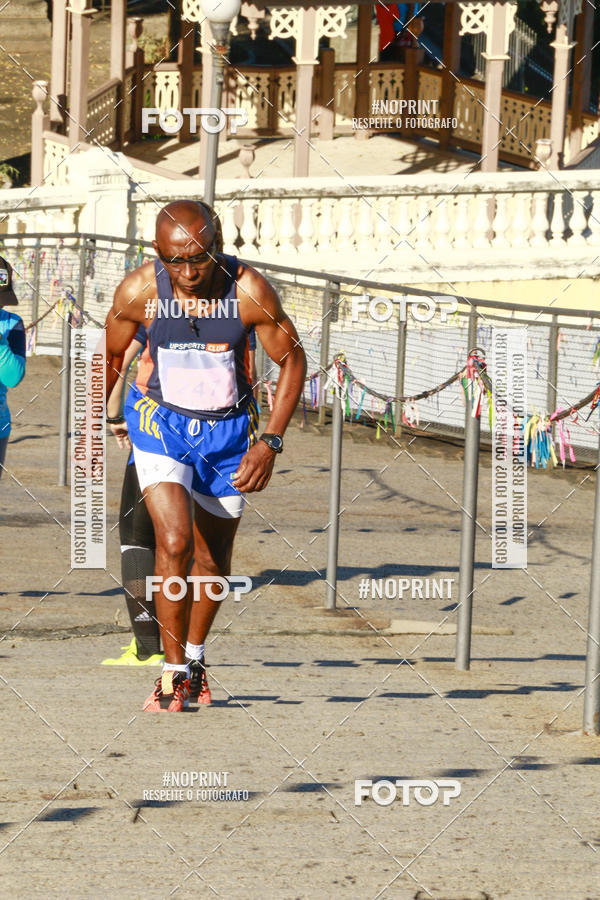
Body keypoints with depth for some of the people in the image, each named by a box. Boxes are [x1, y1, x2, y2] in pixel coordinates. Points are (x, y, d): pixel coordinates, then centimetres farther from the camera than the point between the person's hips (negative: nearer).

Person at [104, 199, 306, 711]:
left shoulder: (249, 291, -21)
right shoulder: (139, 291, -18)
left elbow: (293, 359, -7)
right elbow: (111, 355, 2)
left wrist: (270, 441, -13)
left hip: (227, 431, 1)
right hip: (160, 421, -1)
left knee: (213, 558, 13)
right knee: (174, 543, -20)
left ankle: (194, 655, 39)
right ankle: (173, 672, -8)